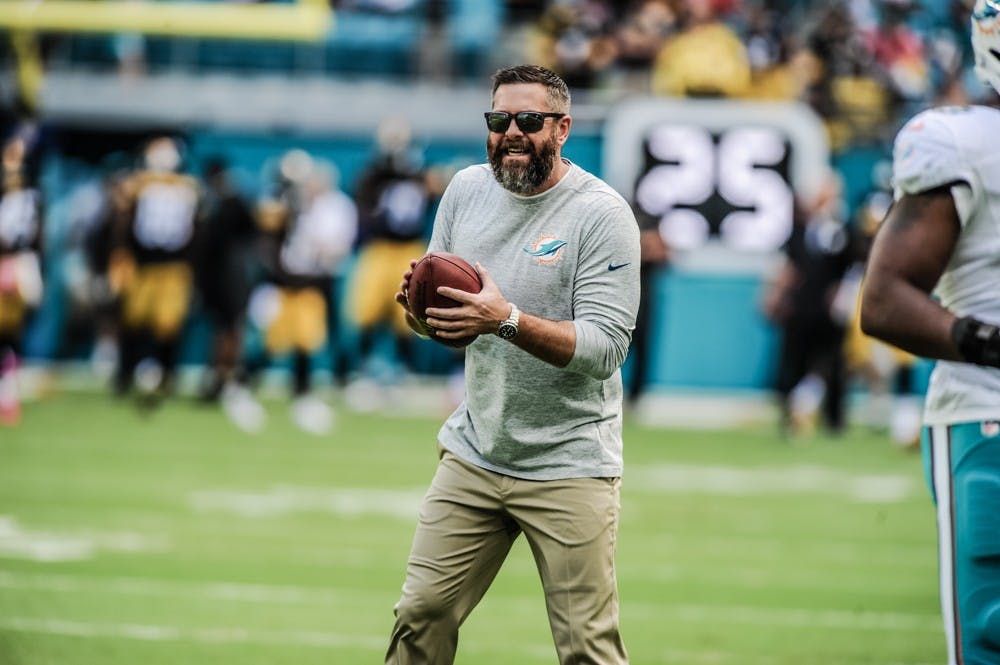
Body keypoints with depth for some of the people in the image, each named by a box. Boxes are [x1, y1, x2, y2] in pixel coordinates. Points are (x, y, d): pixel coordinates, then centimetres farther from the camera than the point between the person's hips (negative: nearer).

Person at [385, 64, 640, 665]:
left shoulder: (603, 214, -12)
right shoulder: (467, 189, 6)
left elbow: (605, 349, -19)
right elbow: (434, 318, 14)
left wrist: (508, 321, -31)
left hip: (570, 464, -5)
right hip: (475, 453, 5)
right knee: (421, 617, 3)